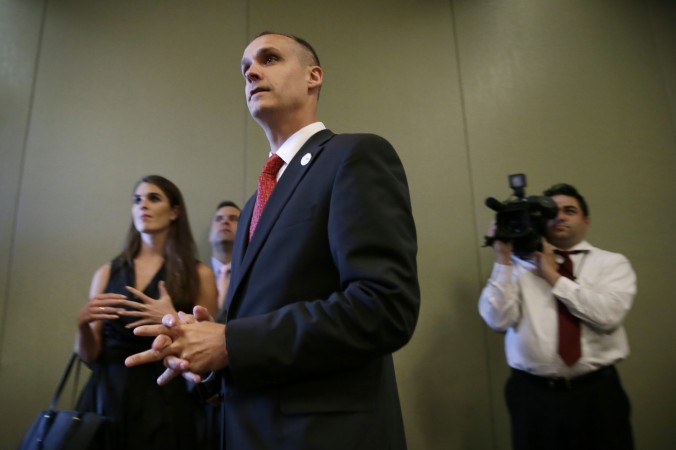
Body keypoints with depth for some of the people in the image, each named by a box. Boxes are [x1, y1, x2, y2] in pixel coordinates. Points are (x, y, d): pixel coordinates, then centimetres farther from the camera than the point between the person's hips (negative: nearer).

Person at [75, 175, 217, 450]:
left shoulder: (198, 275, -2)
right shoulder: (108, 273, 6)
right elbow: (90, 356, 8)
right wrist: (83, 324, -11)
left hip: (165, 399, -2)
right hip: (108, 397, 3)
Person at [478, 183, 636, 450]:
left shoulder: (612, 263, 4)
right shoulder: (521, 265, 2)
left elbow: (609, 314, -13)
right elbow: (498, 320, -9)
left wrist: (554, 276, -9)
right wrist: (503, 259, -11)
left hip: (597, 392, 1)